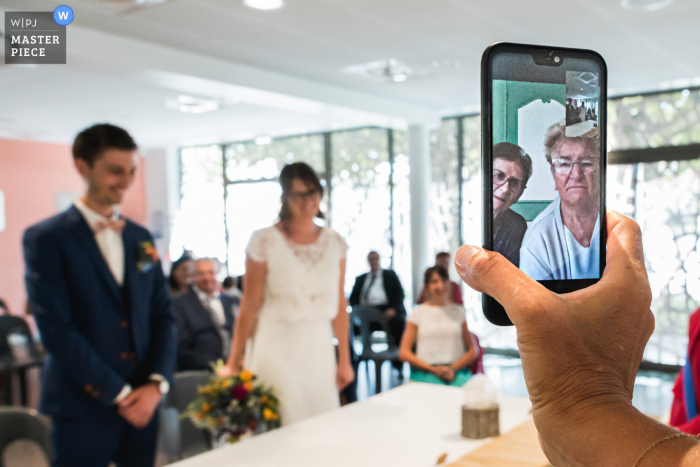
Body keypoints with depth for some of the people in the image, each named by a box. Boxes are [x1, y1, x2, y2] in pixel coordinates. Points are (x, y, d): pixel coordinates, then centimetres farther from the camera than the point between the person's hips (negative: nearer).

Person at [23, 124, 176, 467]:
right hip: (83, 409, -4)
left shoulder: (140, 238, 9)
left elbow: (163, 316, 8)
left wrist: (157, 384, -6)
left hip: (143, 402, 5)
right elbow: (56, 329, -14)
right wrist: (119, 394, -13)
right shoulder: (46, 239, -7)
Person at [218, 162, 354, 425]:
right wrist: (234, 363, -3)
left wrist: (345, 360, 7)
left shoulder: (335, 243, 4)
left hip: (319, 350, 4)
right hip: (277, 348, -3)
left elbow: (339, 305, 7)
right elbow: (249, 305, -5)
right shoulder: (264, 242, -7)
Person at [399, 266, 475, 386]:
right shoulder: (418, 312, 10)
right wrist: (433, 369, -8)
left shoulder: (458, 311, 17)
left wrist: (454, 368, -7)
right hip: (425, 372, -1)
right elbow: (404, 353, 5)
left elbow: (472, 351, 14)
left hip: (458, 371, 2)